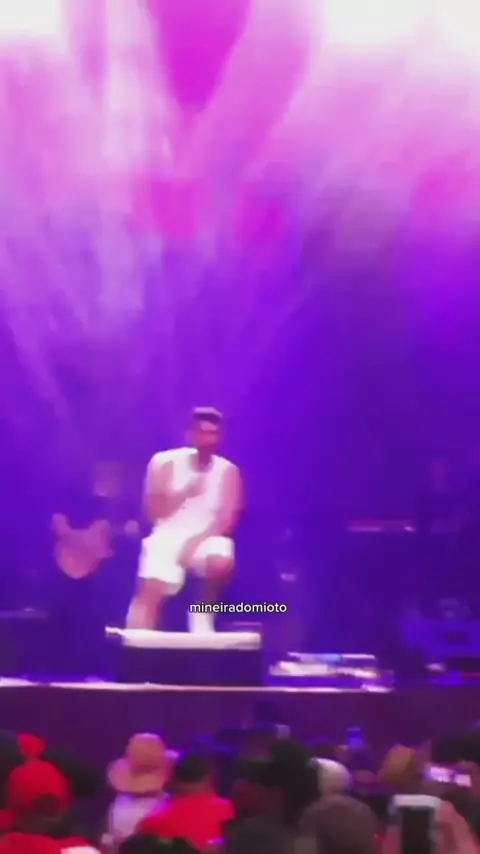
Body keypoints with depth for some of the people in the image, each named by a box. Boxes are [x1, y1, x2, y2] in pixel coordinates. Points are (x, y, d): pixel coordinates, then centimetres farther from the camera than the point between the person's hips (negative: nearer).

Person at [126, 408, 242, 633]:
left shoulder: (227, 471, 2)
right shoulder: (165, 463, 1)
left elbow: (227, 519, -5)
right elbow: (154, 511, -2)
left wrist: (197, 540, -19)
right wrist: (185, 493, -15)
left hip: (205, 539, 0)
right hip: (168, 538, 0)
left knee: (221, 563, -33)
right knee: (149, 593, -20)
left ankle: (202, 612, -6)